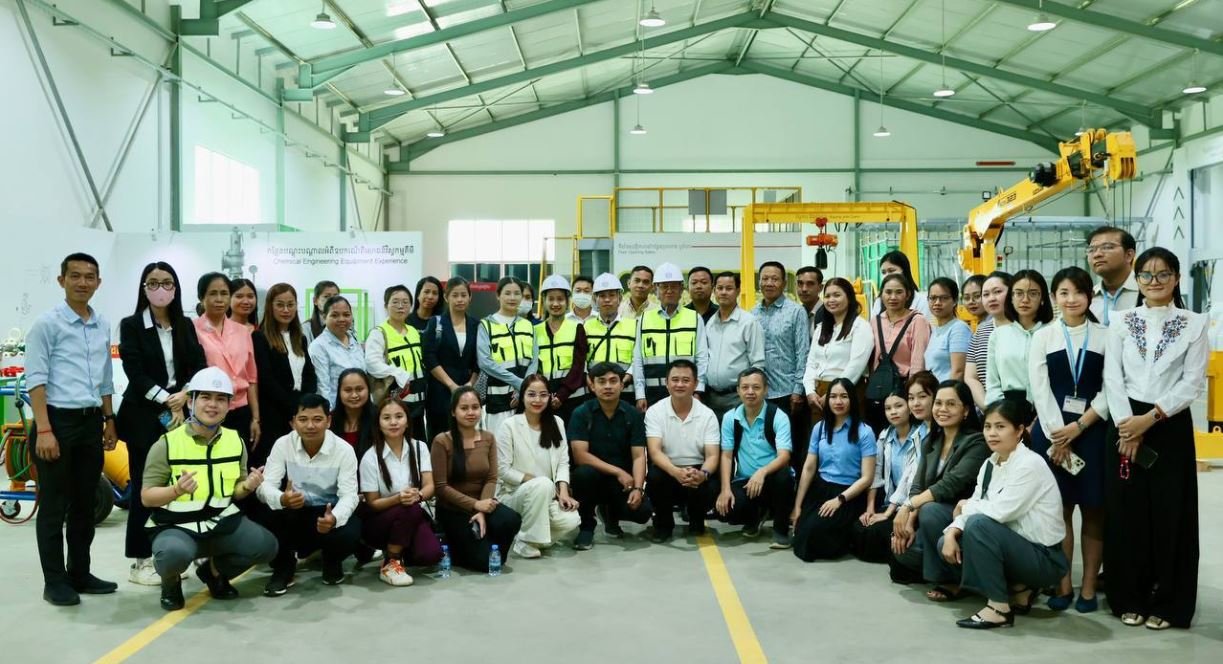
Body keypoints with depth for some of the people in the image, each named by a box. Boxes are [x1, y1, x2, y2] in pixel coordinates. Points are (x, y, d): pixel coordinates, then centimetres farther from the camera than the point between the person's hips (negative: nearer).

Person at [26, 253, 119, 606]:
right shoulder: (47, 324, -7)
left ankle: (80, 573, 23)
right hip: (58, 419, -6)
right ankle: (54, 581, 10)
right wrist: (44, 429, -18)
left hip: (91, 421, 6)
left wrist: (109, 421, 17)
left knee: (85, 504, 12)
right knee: (54, 506, 1)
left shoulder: (103, 326, 11)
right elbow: (36, 379, -12)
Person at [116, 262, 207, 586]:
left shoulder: (185, 326, 11)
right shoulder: (131, 325, -2)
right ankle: (140, 561, 7)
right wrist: (166, 401, -15)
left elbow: (199, 367, 3)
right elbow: (135, 374, -10)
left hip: (180, 413, 4)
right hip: (144, 415, -4)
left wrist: (183, 395, -13)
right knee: (145, 486, 0)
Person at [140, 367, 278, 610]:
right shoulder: (167, 444, -9)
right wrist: (177, 490, -27)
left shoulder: (235, 441, 5)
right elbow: (146, 497, -7)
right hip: (175, 525, -4)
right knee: (174, 553, -38)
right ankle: (171, 582, 2)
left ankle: (213, 570, 13)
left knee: (266, 546, -19)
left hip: (222, 521, 4)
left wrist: (248, 487, -12)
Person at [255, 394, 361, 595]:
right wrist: (282, 499, -44)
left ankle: (332, 561, 9)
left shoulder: (344, 449, -15)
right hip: (293, 514, 1)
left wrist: (334, 518, -44)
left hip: (329, 512, -1)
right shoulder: (283, 445, -11)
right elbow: (266, 486, -18)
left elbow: (349, 495, -20)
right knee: (263, 515, -30)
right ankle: (283, 567, 0)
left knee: (349, 535, -33)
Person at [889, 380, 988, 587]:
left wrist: (908, 506, -28)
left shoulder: (976, 442, -13)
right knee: (903, 549, -19)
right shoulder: (930, 442, 9)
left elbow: (951, 484, -25)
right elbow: (917, 486, 3)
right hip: (934, 517, 6)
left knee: (930, 510, -34)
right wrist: (909, 523, -12)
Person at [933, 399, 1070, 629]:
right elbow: (975, 507, 3)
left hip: (1043, 558, -8)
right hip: (1013, 548, 8)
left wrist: (966, 506, -9)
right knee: (946, 544, -1)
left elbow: (1001, 511, -27)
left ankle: (999, 607, -18)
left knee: (979, 524, -28)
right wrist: (952, 533, -16)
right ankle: (1017, 590, 9)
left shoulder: (1030, 464, -19)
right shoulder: (989, 465, 6)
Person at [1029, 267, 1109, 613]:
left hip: (1092, 431, 0)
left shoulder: (1105, 336, 4)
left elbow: (1109, 391, -2)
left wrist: (1078, 427, -10)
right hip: (1052, 431, 0)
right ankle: (1063, 586, 12)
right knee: (1059, 509, 4)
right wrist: (1057, 435, -9)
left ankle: (1088, 588, 12)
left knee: (1093, 510, 3)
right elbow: (1040, 390, -1)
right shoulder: (1043, 337, 6)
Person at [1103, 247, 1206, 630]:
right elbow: (1112, 377, 0)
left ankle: (1166, 604, 13)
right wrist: (1127, 427, -11)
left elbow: (1192, 383, -5)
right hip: (1125, 425, 1)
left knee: (1169, 514, 2)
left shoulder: (1194, 324, 2)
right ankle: (1129, 599, 15)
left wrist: (1150, 418, -14)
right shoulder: (1121, 321, 6)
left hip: (1171, 427, -1)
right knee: (1125, 512, 4)